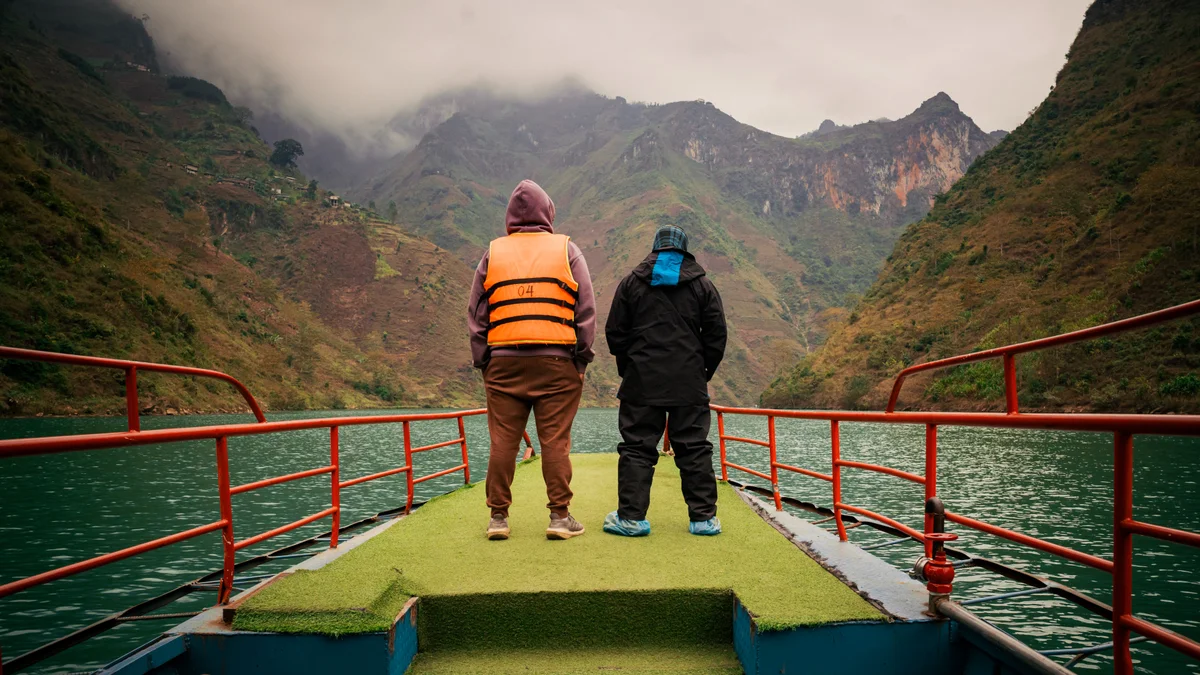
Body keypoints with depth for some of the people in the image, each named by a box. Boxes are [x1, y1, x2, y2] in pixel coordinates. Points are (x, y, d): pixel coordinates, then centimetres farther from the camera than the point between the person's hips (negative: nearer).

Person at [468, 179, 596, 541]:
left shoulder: (492, 253, 10)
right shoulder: (567, 250, 6)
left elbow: (476, 314, 10)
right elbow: (586, 310, 2)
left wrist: (482, 361, 14)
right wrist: (582, 358, 7)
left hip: (503, 362, 2)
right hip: (557, 361, -1)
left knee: (502, 441, 5)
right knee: (555, 440, 1)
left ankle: (499, 516, 9)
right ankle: (560, 516, 4)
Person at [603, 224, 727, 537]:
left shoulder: (631, 282, 7)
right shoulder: (702, 285, 7)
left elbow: (615, 332, 6)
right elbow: (716, 335, 6)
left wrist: (627, 369, 16)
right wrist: (704, 372, 15)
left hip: (642, 382, 0)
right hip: (689, 384, 1)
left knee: (637, 447, 3)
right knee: (694, 449, 5)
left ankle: (631, 516, 2)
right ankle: (703, 517, 7)